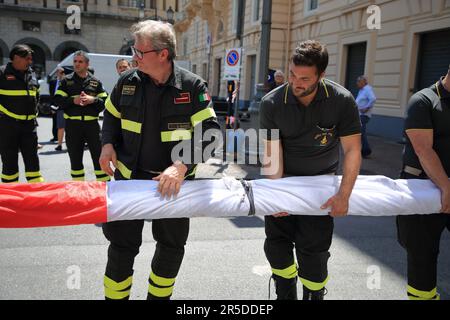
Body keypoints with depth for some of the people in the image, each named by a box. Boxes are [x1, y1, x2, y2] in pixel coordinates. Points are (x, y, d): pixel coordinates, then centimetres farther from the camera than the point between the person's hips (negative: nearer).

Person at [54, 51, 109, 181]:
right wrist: (73, 100, -13)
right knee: (75, 158, 10)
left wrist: (92, 100, -13)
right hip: (72, 125, 1)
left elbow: (105, 102, 4)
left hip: (92, 124, -1)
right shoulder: (66, 81, 8)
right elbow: (58, 100, 2)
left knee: (99, 156, -2)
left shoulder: (96, 82, 9)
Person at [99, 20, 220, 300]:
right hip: (129, 176, 1)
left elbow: (209, 130, -16)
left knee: (172, 245, 14)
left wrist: (182, 165, -30)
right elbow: (112, 115, 13)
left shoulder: (193, 86, -12)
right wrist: (108, 143, -6)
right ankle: (115, 296, 30)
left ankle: (159, 295, 39)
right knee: (123, 244, 7)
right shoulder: (128, 81, -3)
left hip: (173, 182, -1)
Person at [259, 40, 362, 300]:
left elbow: (353, 149, -15)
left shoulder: (342, 100, -16)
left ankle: (314, 295, 23)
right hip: (284, 179, 2)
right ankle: (286, 294, 27)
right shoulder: (272, 103, -15)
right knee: (276, 242, 4)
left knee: (313, 249, -2)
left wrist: (344, 195, -23)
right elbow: (272, 151, -14)